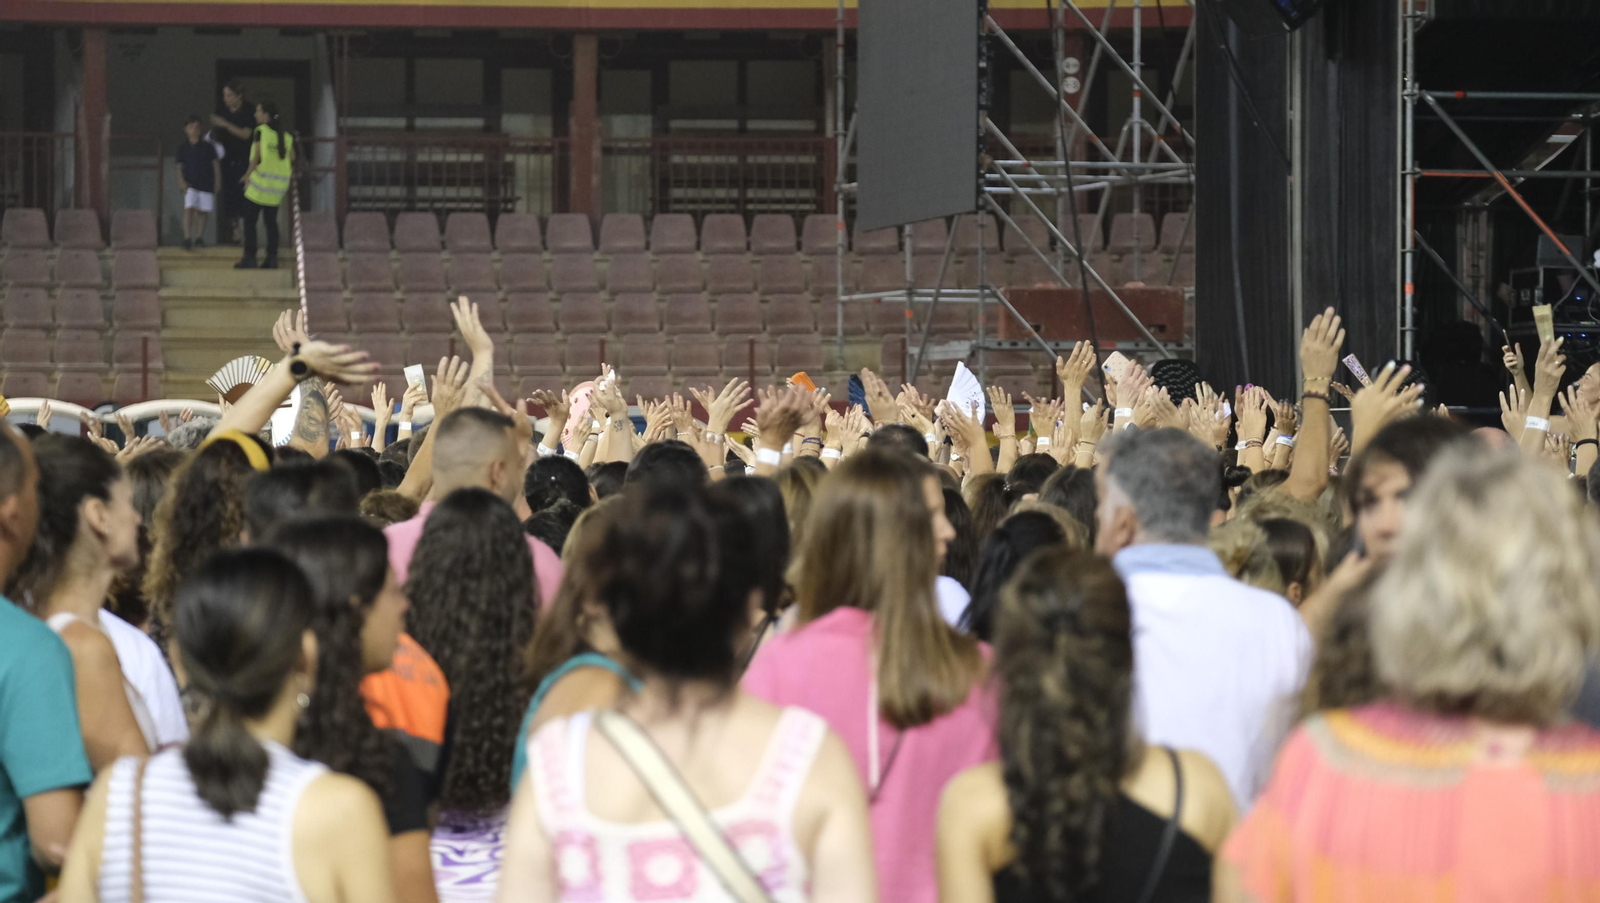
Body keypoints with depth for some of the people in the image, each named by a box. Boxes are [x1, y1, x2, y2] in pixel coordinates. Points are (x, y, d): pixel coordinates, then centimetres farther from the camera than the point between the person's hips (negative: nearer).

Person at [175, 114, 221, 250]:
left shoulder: (207, 146, 3)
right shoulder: (183, 147, 4)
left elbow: (215, 163, 6)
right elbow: (180, 166, 5)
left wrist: (217, 181, 1)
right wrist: (182, 182, -10)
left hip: (206, 183, 1)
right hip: (190, 184, -1)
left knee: (202, 211, 5)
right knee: (189, 209, -16)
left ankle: (199, 237, 19)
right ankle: (187, 238, -20)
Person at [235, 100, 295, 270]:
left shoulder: (261, 131, -8)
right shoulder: (286, 135, 9)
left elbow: (257, 157, -14)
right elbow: (292, 160, 9)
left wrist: (248, 175, -4)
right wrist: (287, 183, 19)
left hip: (260, 181, -6)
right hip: (278, 184, 6)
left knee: (250, 221, 1)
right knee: (271, 222, 13)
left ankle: (249, 258, -2)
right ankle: (272, 258, 9)